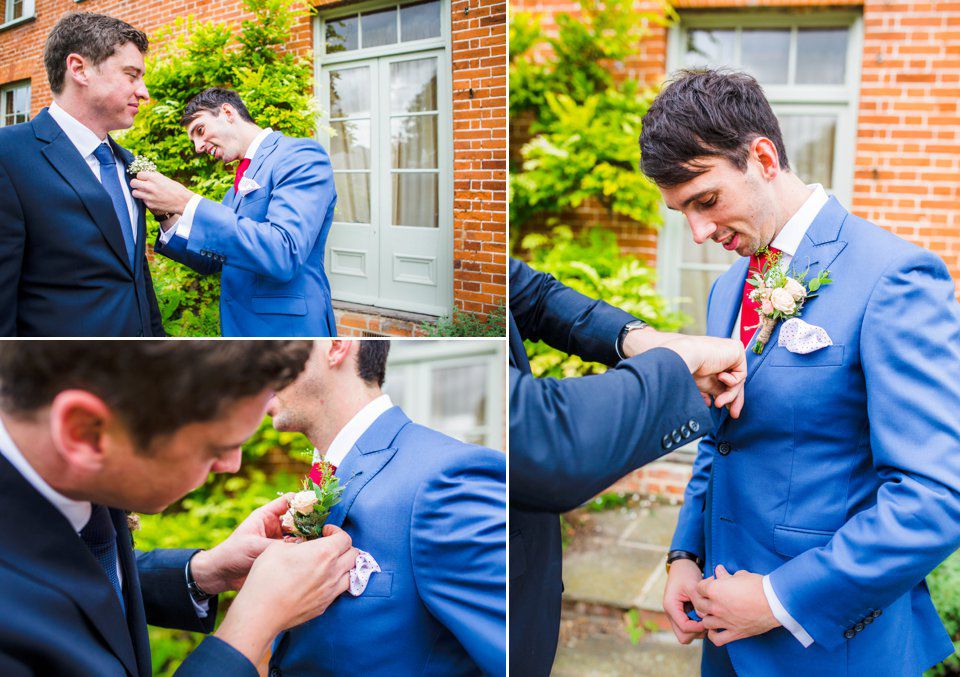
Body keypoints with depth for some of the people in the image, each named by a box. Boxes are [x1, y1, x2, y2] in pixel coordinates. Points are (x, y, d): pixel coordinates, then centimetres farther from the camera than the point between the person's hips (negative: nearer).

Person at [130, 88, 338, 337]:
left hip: (287, 326, -8)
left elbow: (284, 254, -26)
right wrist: (169, 216, 0)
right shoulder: (242, 181, 15)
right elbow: (212, 262, 17)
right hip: (237, 325, 8)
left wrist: (186, 203, -23)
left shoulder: (300, 154, -12)